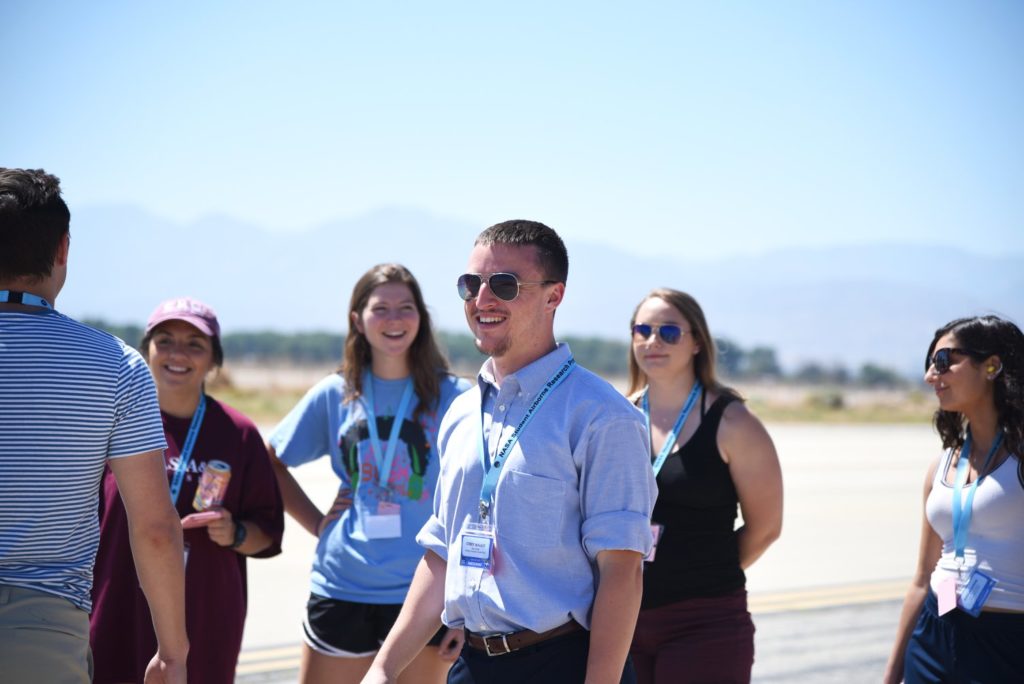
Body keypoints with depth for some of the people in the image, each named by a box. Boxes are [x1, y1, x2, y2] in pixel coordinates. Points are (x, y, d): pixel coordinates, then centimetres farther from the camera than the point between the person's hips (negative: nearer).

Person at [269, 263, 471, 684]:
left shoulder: (453, 398, -1)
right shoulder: (334, 395, 6)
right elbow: (272, 463, 17)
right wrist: (316, 523, 5)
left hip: (422, 592, -2)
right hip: (340, 589, 3)